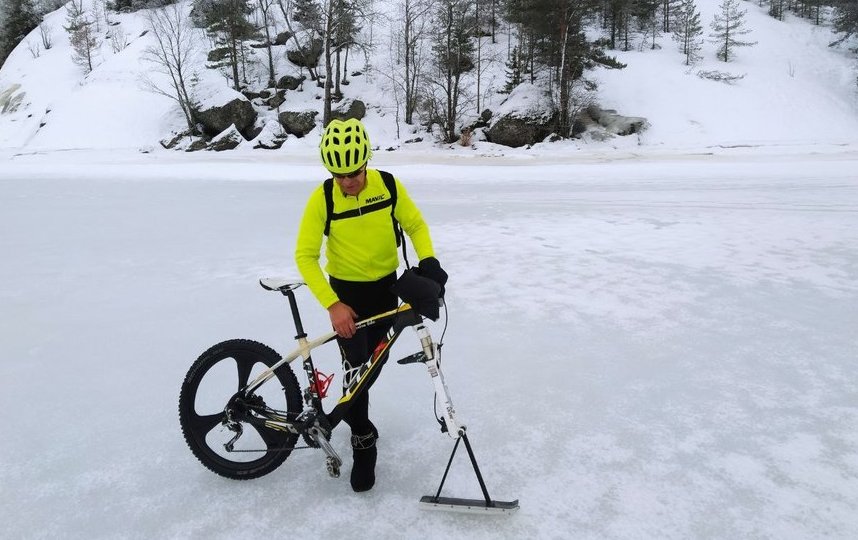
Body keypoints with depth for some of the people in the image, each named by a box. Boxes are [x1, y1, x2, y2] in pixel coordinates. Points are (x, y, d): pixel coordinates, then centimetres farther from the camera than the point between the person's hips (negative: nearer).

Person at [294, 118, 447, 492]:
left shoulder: (388, 185, -15)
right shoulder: (322, 198, -21)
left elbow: (415, 225, -2)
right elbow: (305, 256, -19)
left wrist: (428, 260, -21)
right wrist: (332, 305, -27)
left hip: (386, 286, 3)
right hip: (346, 290, -3)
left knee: (373, 359, 18)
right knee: (355, 365, -8)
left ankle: (351, 409, 46)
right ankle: (363, 441, 13)